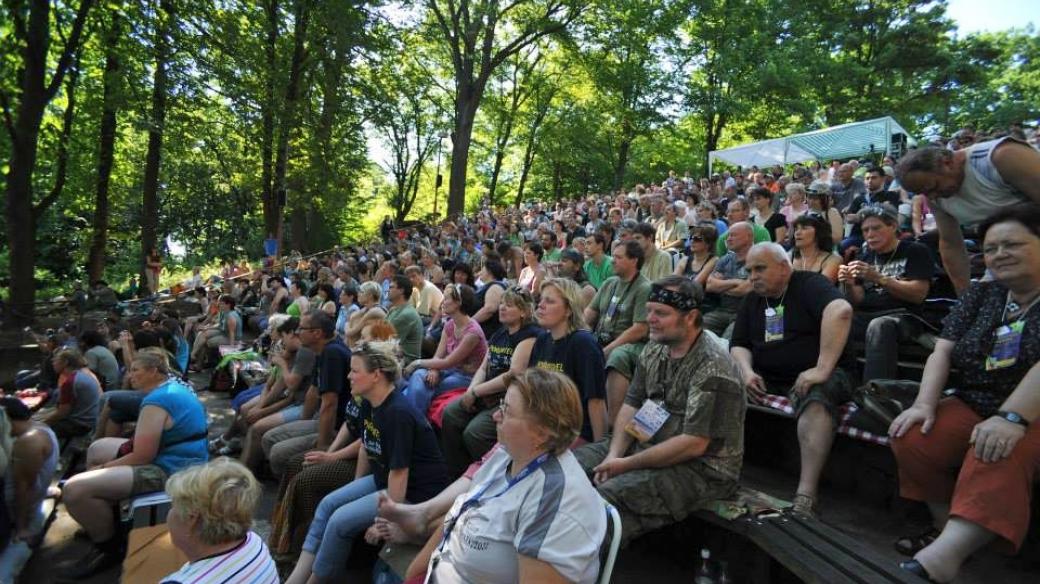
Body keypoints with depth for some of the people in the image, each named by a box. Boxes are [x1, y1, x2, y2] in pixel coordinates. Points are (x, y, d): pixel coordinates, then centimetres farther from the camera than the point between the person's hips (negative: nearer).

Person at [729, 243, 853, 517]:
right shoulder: (751, 300, 14)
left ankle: (806, 495, -43)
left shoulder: (808, 284, -6)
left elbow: (841, 310, -27)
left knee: (816, 398, -37)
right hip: (766, 379, 6)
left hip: (810, 376, -5)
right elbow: (739, 345, 13)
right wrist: (747, 371, -10)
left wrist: (822, 369, -32)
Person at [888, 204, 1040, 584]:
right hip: (974, 404, 6)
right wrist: (925, 403, -12)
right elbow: (942, 352, 4)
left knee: (999, 453, -36)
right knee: (912, 439, -20)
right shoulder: (980, 295, 12)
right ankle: (950, 529, -8)